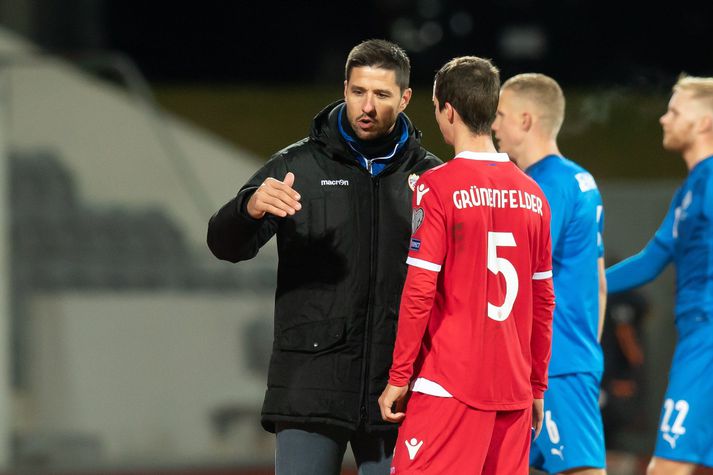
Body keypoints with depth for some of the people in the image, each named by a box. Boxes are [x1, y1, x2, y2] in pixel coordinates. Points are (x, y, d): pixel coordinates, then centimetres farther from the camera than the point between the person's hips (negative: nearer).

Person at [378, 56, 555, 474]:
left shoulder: (437, 187, -7)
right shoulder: (531, 194, 9)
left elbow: (419, 293, -10)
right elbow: (544, 302, 13)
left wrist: (398, 378, -4)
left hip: (450, 388, -6)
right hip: (514, 392, 6)